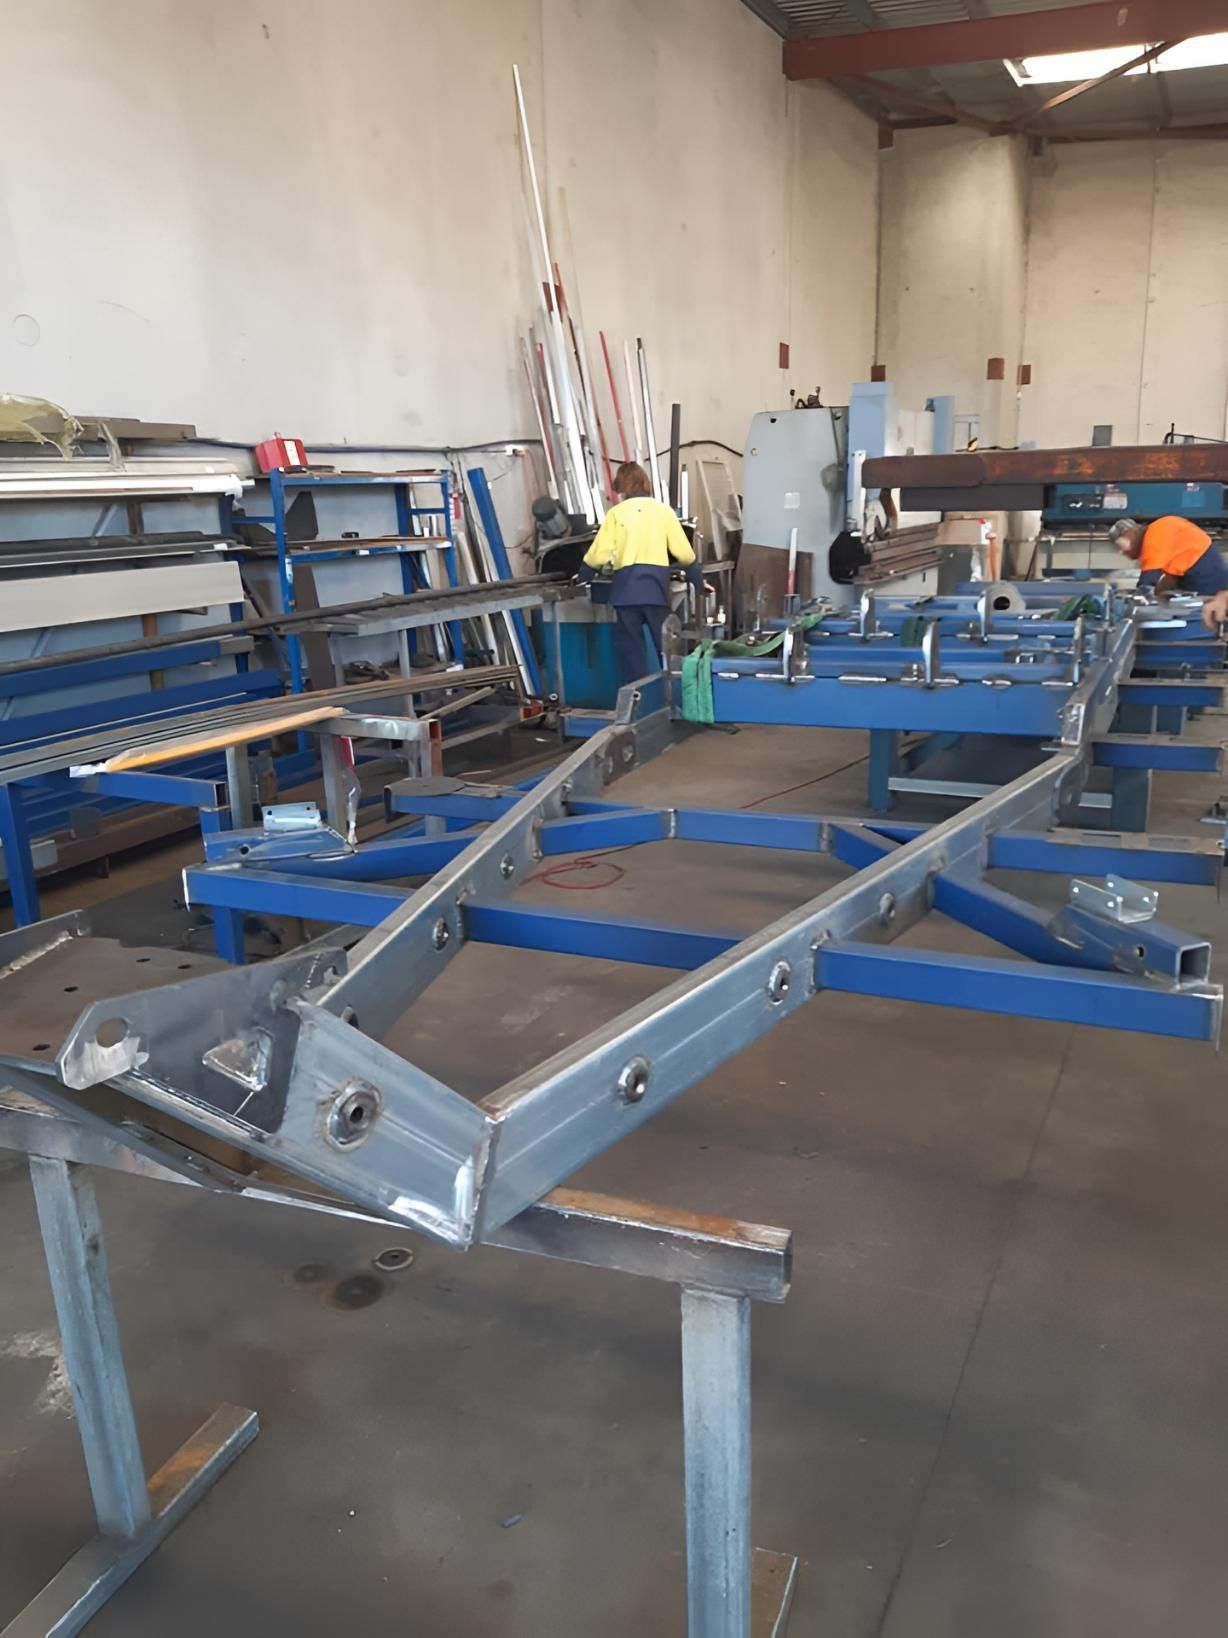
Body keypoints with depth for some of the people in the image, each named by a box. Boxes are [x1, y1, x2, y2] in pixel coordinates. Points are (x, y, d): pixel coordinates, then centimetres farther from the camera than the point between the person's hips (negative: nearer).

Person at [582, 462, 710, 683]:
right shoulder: (663, 510, 9)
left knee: (630, 649, 5)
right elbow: (684, 553, 7)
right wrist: (699, 583, 20)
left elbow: (598, 555, 1)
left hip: (626, 587, -1)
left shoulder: (616, 512, 6)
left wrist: (583, 578, 19)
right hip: (656, 585, 1)